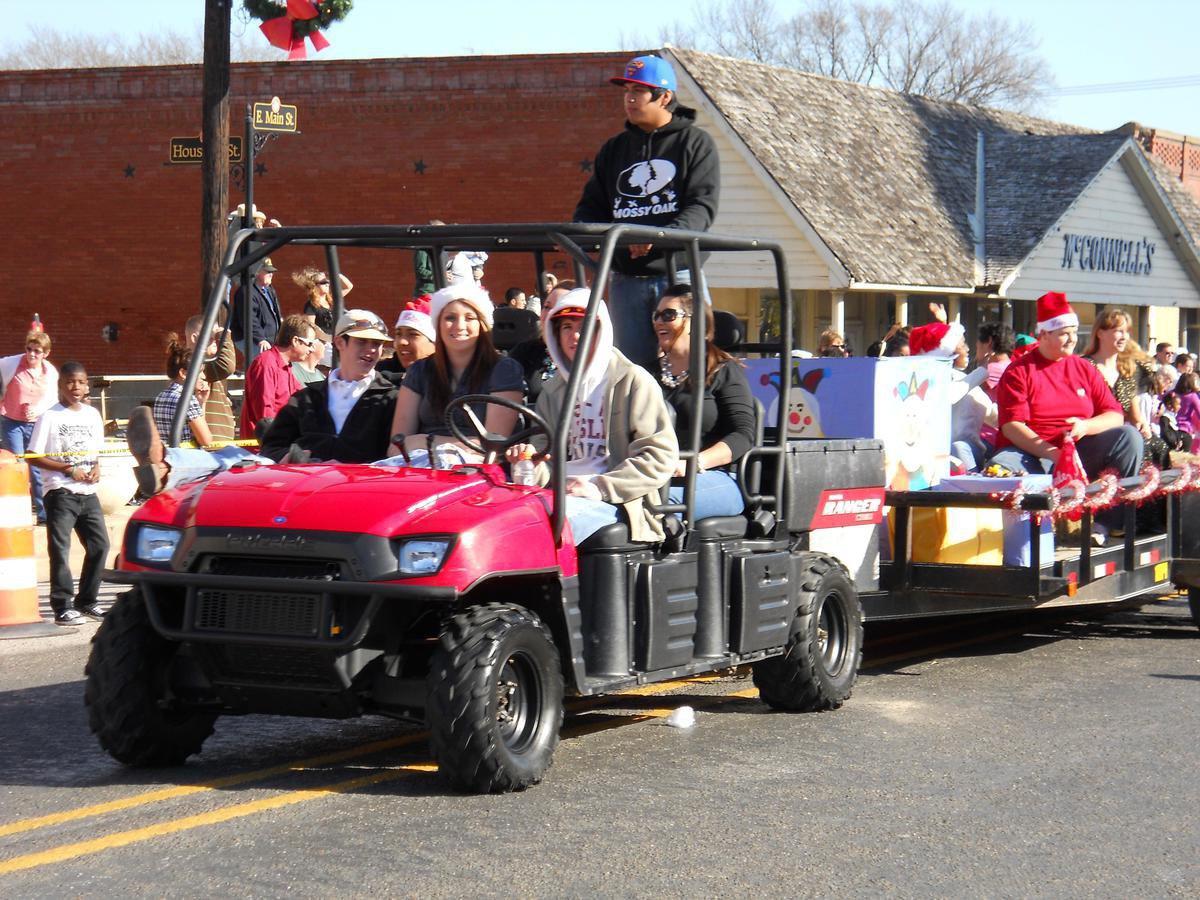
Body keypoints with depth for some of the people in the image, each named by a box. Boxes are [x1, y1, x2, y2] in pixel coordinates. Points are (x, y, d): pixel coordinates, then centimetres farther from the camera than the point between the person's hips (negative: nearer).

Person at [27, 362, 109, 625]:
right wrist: (69, 470, -15)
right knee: (60, 549, -6)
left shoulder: (92, 415, 11)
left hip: (87, 492, 6)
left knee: (99, 544, 6)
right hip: (60, 492, -6)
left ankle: (87, 601, 18)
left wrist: (96, 468, 0)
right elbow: (33, 457, -8)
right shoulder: (50, 417, -6)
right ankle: (62, 606, -4)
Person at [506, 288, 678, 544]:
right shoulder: (553, 390, 23)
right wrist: (532, 462, -2)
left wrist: (602, 488, -13)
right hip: (560, 493, 5)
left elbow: (662, 456, -4)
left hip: (616, 504, -5)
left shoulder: (633, 381, 5)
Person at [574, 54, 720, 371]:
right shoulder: (613, 149, 20)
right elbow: (593, 206, 19)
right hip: (626, 280, 4)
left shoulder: (695, 142, 3)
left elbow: (703, 205, -8)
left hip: (679, 275, -4)